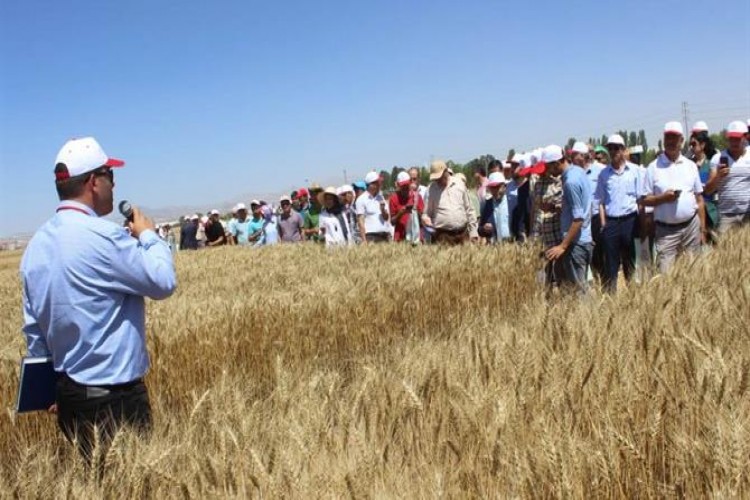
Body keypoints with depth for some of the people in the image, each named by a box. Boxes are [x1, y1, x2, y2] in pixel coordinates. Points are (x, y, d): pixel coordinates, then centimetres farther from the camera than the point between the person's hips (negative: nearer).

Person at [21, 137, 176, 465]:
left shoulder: (36, 244, 7)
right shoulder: (102, 236, -20)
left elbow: (33, 327, 13)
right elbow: (163, 282, -13)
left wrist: (50, 388, 22)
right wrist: (148, 235, 3)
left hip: (67, 395, 9)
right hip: (115, 396, -9)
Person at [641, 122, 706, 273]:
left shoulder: (691, 166, 9)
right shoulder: (653, 167, 0)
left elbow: (699, 199, 11)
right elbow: (645, 200, 0)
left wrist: (703, 229, 7)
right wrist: (663, 198, -19)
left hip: (691, 226, 3)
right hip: (665, 230, -3)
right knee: (665, 273, -8)